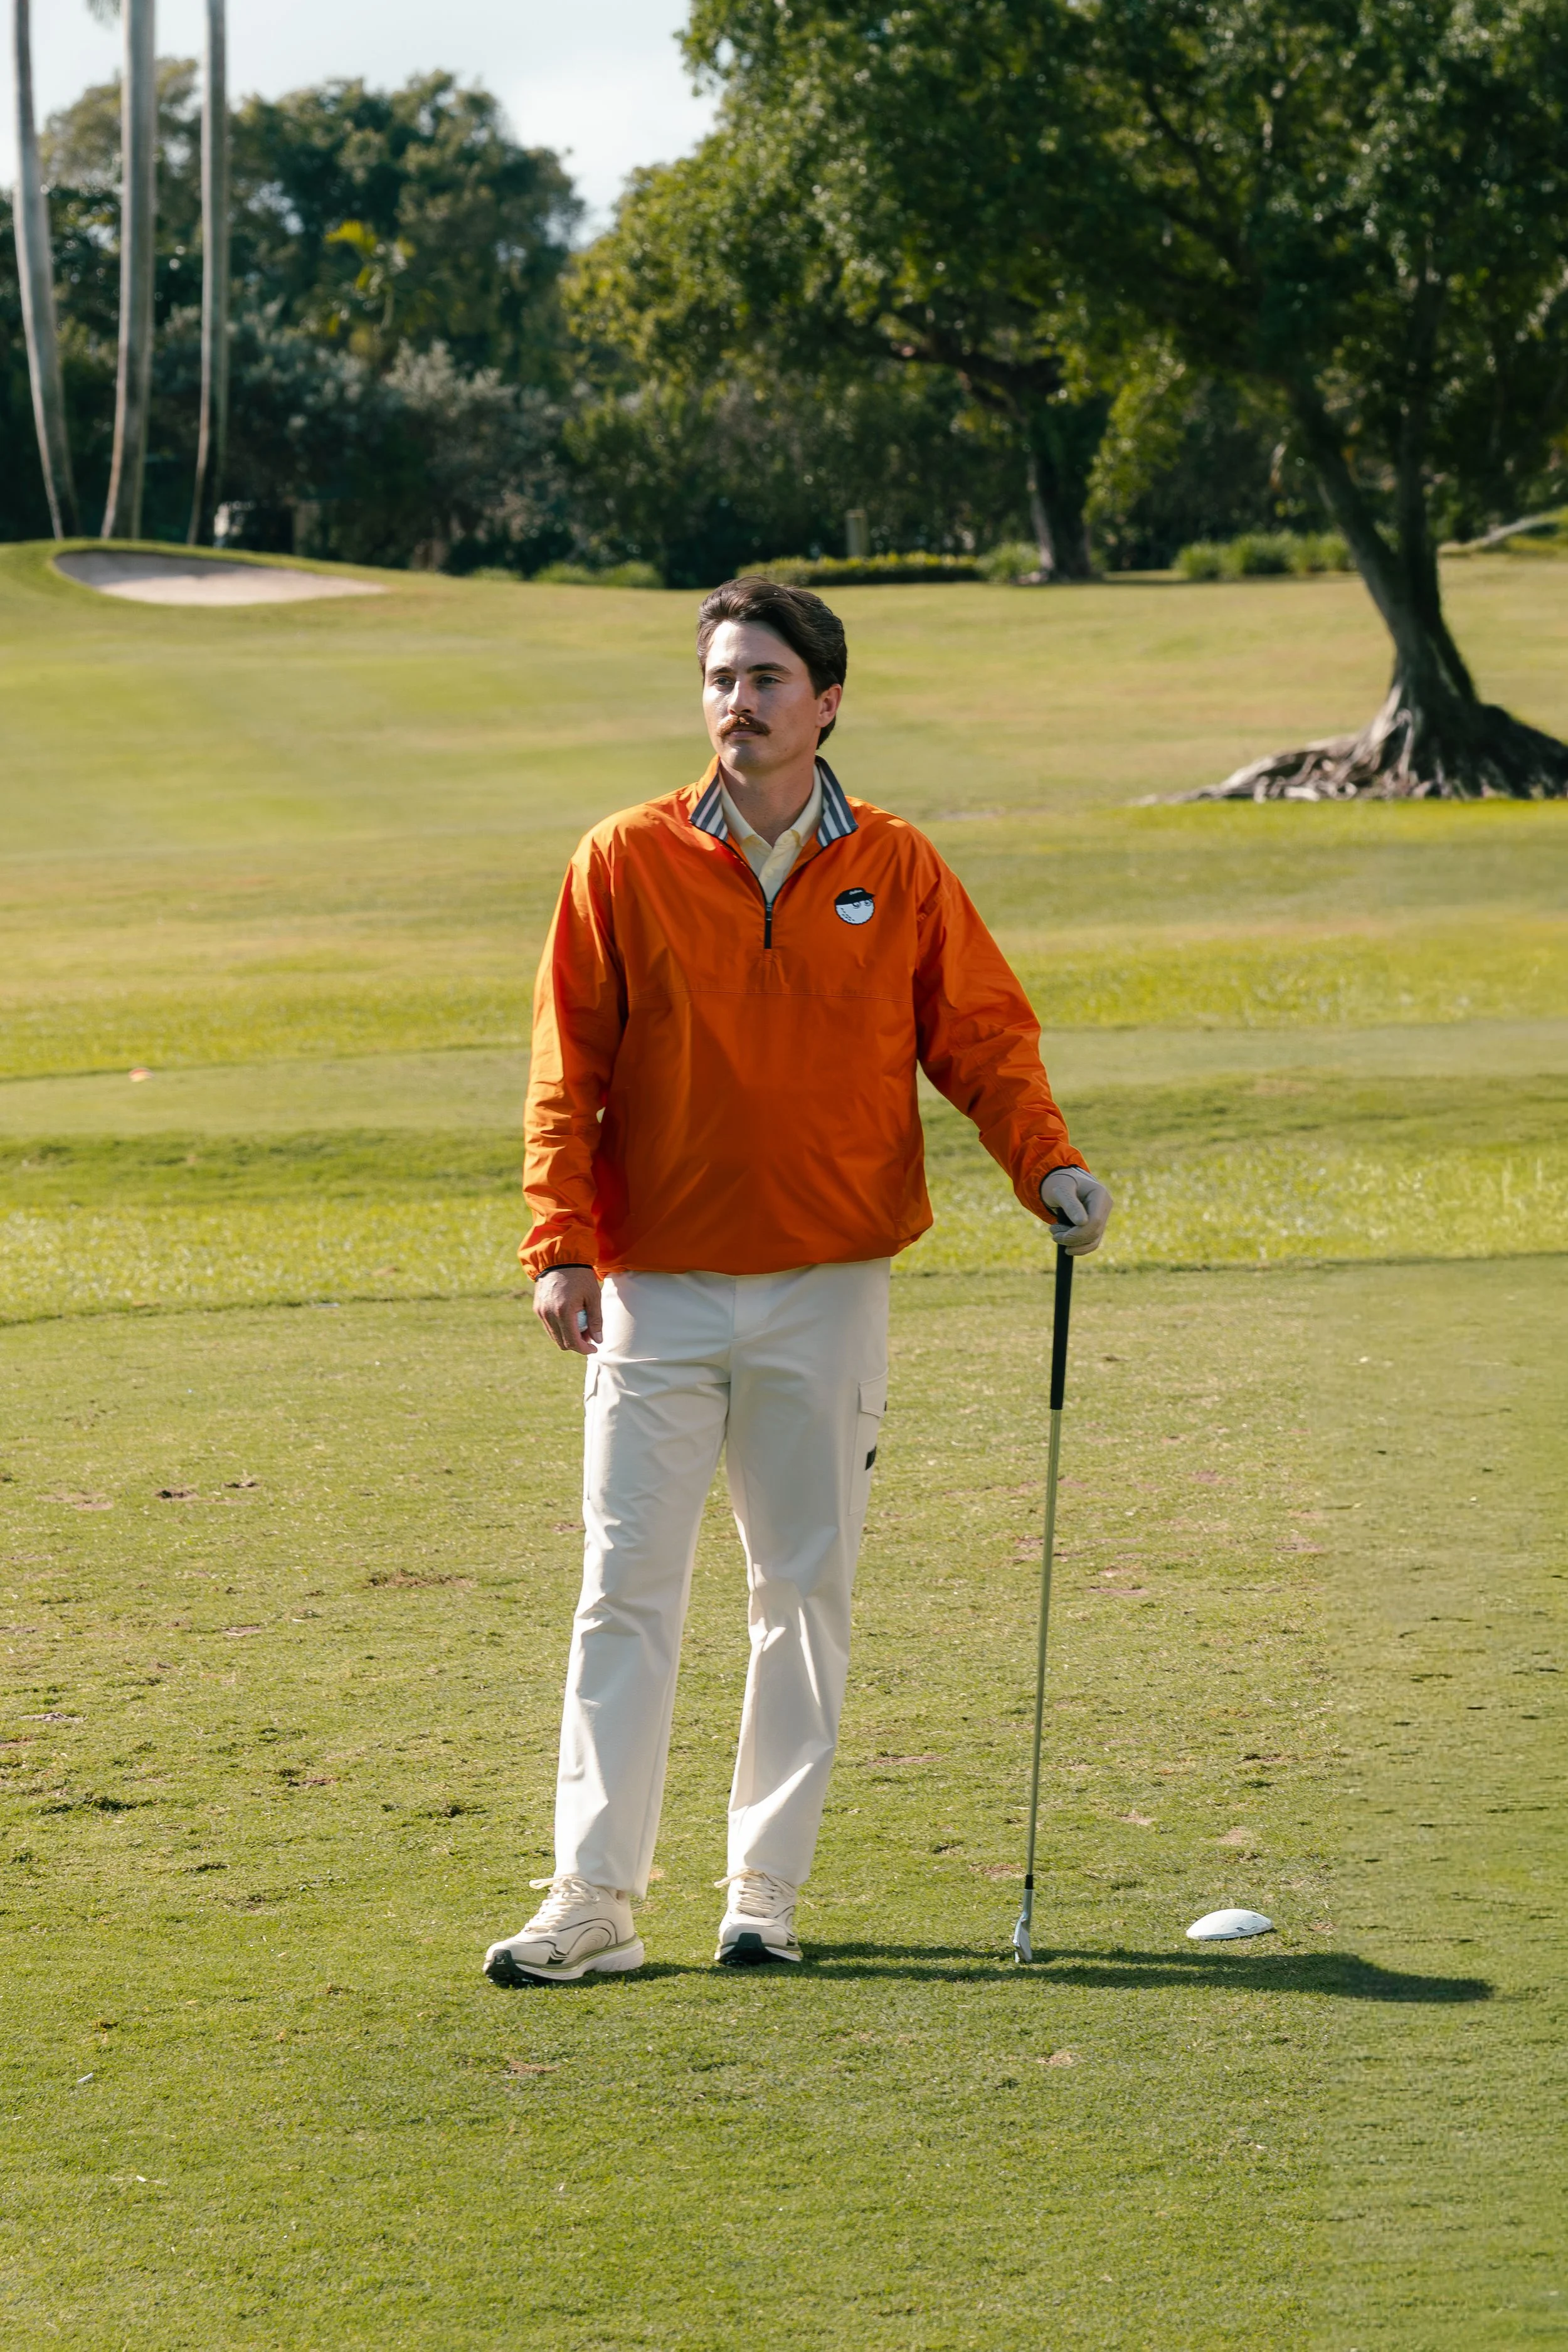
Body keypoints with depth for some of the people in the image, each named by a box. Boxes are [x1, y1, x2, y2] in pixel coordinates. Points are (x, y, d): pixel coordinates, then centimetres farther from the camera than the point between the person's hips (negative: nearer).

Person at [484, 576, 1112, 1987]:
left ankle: (766, 1887, 13)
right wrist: (561, 1245, -8)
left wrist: (1046, 1161, -11)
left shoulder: (898, 872, 4)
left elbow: (983, 1034, 6)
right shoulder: (627, 865, 1)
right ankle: (595, 1899, -4)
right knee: (628, 1592, -4)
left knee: (808, 1590, 4)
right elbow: (570, 1071, 1)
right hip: (658, 1289, -1)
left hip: (828, 1289, 1)